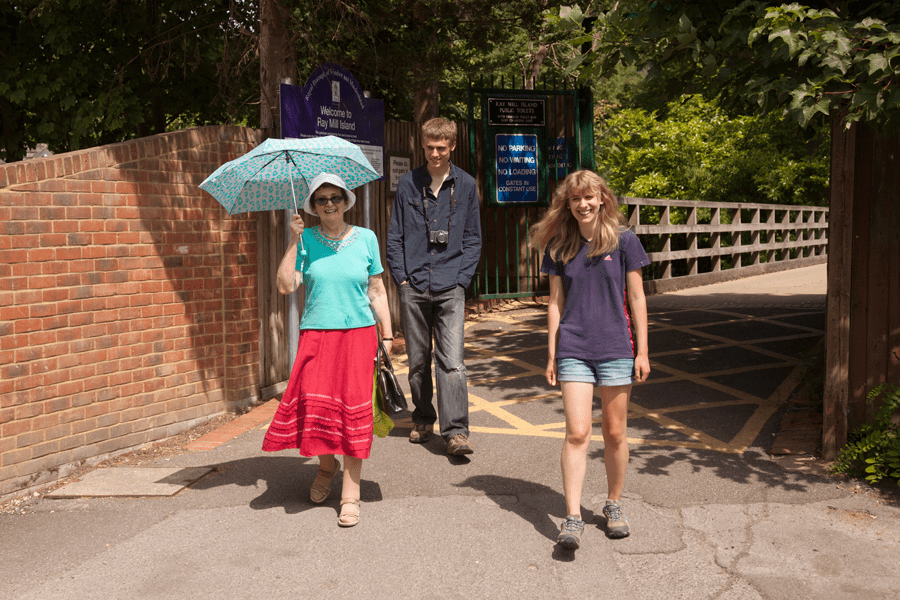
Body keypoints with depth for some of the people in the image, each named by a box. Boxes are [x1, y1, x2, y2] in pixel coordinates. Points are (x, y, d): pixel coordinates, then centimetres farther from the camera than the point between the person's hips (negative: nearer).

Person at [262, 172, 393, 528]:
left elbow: (377, 291, 11)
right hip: (316, 334, 0)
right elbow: (285, 286, -5)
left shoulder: (365, 239, 8)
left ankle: (351, 494, 3)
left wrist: (387, 335, 8)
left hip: (358, 333, 0)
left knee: (354, 408, -6)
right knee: (313, 402, -11)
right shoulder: (306, 240, 6)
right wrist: (293, 242, -8)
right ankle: (326, 465, 21)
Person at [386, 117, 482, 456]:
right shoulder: (407, 184, 8)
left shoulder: (465, 185, 8)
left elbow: (473, 238, 10)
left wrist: (462, 278, -1)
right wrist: (401, 276, 0)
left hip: (450, 287, -1)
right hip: (413, 287, 2)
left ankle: (455, 431, -7)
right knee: (418, 360, 10)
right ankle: (423, 419, 26)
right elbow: (395, 235, 10)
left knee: (451, 361, -9)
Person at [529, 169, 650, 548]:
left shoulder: (623, 241, 0)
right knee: (577, 432, -7)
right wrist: (552, 354, 5)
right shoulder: (559, 247, 4)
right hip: (573, 349, 1)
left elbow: (636, 298, 2)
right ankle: (573, 518, -3)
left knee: (615, 433, 9)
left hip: (616, 347, 0)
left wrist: (642, 350, 0)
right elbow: (556, 302, 8)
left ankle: (614, 505, 28)